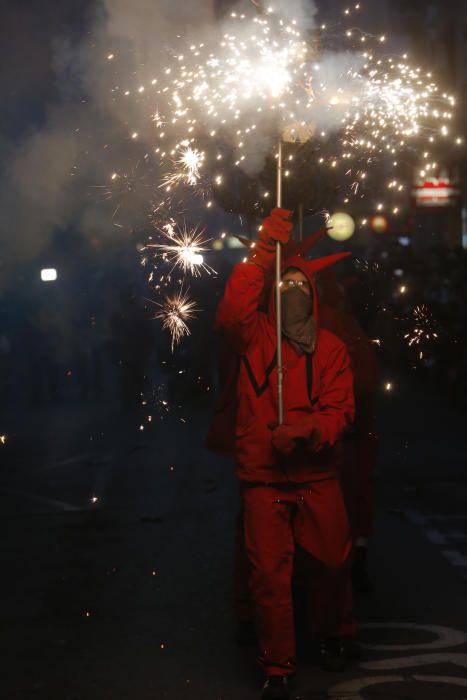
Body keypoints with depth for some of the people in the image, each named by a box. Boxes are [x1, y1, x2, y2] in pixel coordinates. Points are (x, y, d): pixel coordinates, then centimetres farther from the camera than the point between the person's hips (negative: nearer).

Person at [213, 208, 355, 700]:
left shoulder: (331, 348, 6)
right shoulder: (254, 336, 2)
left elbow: (339, 410, -1)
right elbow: (232, 312, -20)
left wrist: (304, 433, -21)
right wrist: (264, 250, -24)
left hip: (317, 475, 2)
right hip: (263, 476, -2)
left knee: (332, 561, 10)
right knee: (269, 572, -3)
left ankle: (328, 631, 40)